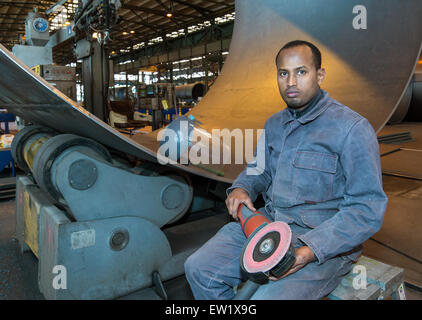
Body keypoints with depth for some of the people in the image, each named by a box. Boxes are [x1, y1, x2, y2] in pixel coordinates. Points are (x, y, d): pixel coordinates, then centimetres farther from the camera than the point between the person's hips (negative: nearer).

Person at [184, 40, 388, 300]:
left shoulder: (352, 129, -12)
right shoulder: (274, 124, 10)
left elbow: (367, 208, -15)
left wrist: (311, 249, -25)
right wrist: (241, 189, -2)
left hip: (325, 242, -5)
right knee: (200, 269, -4)